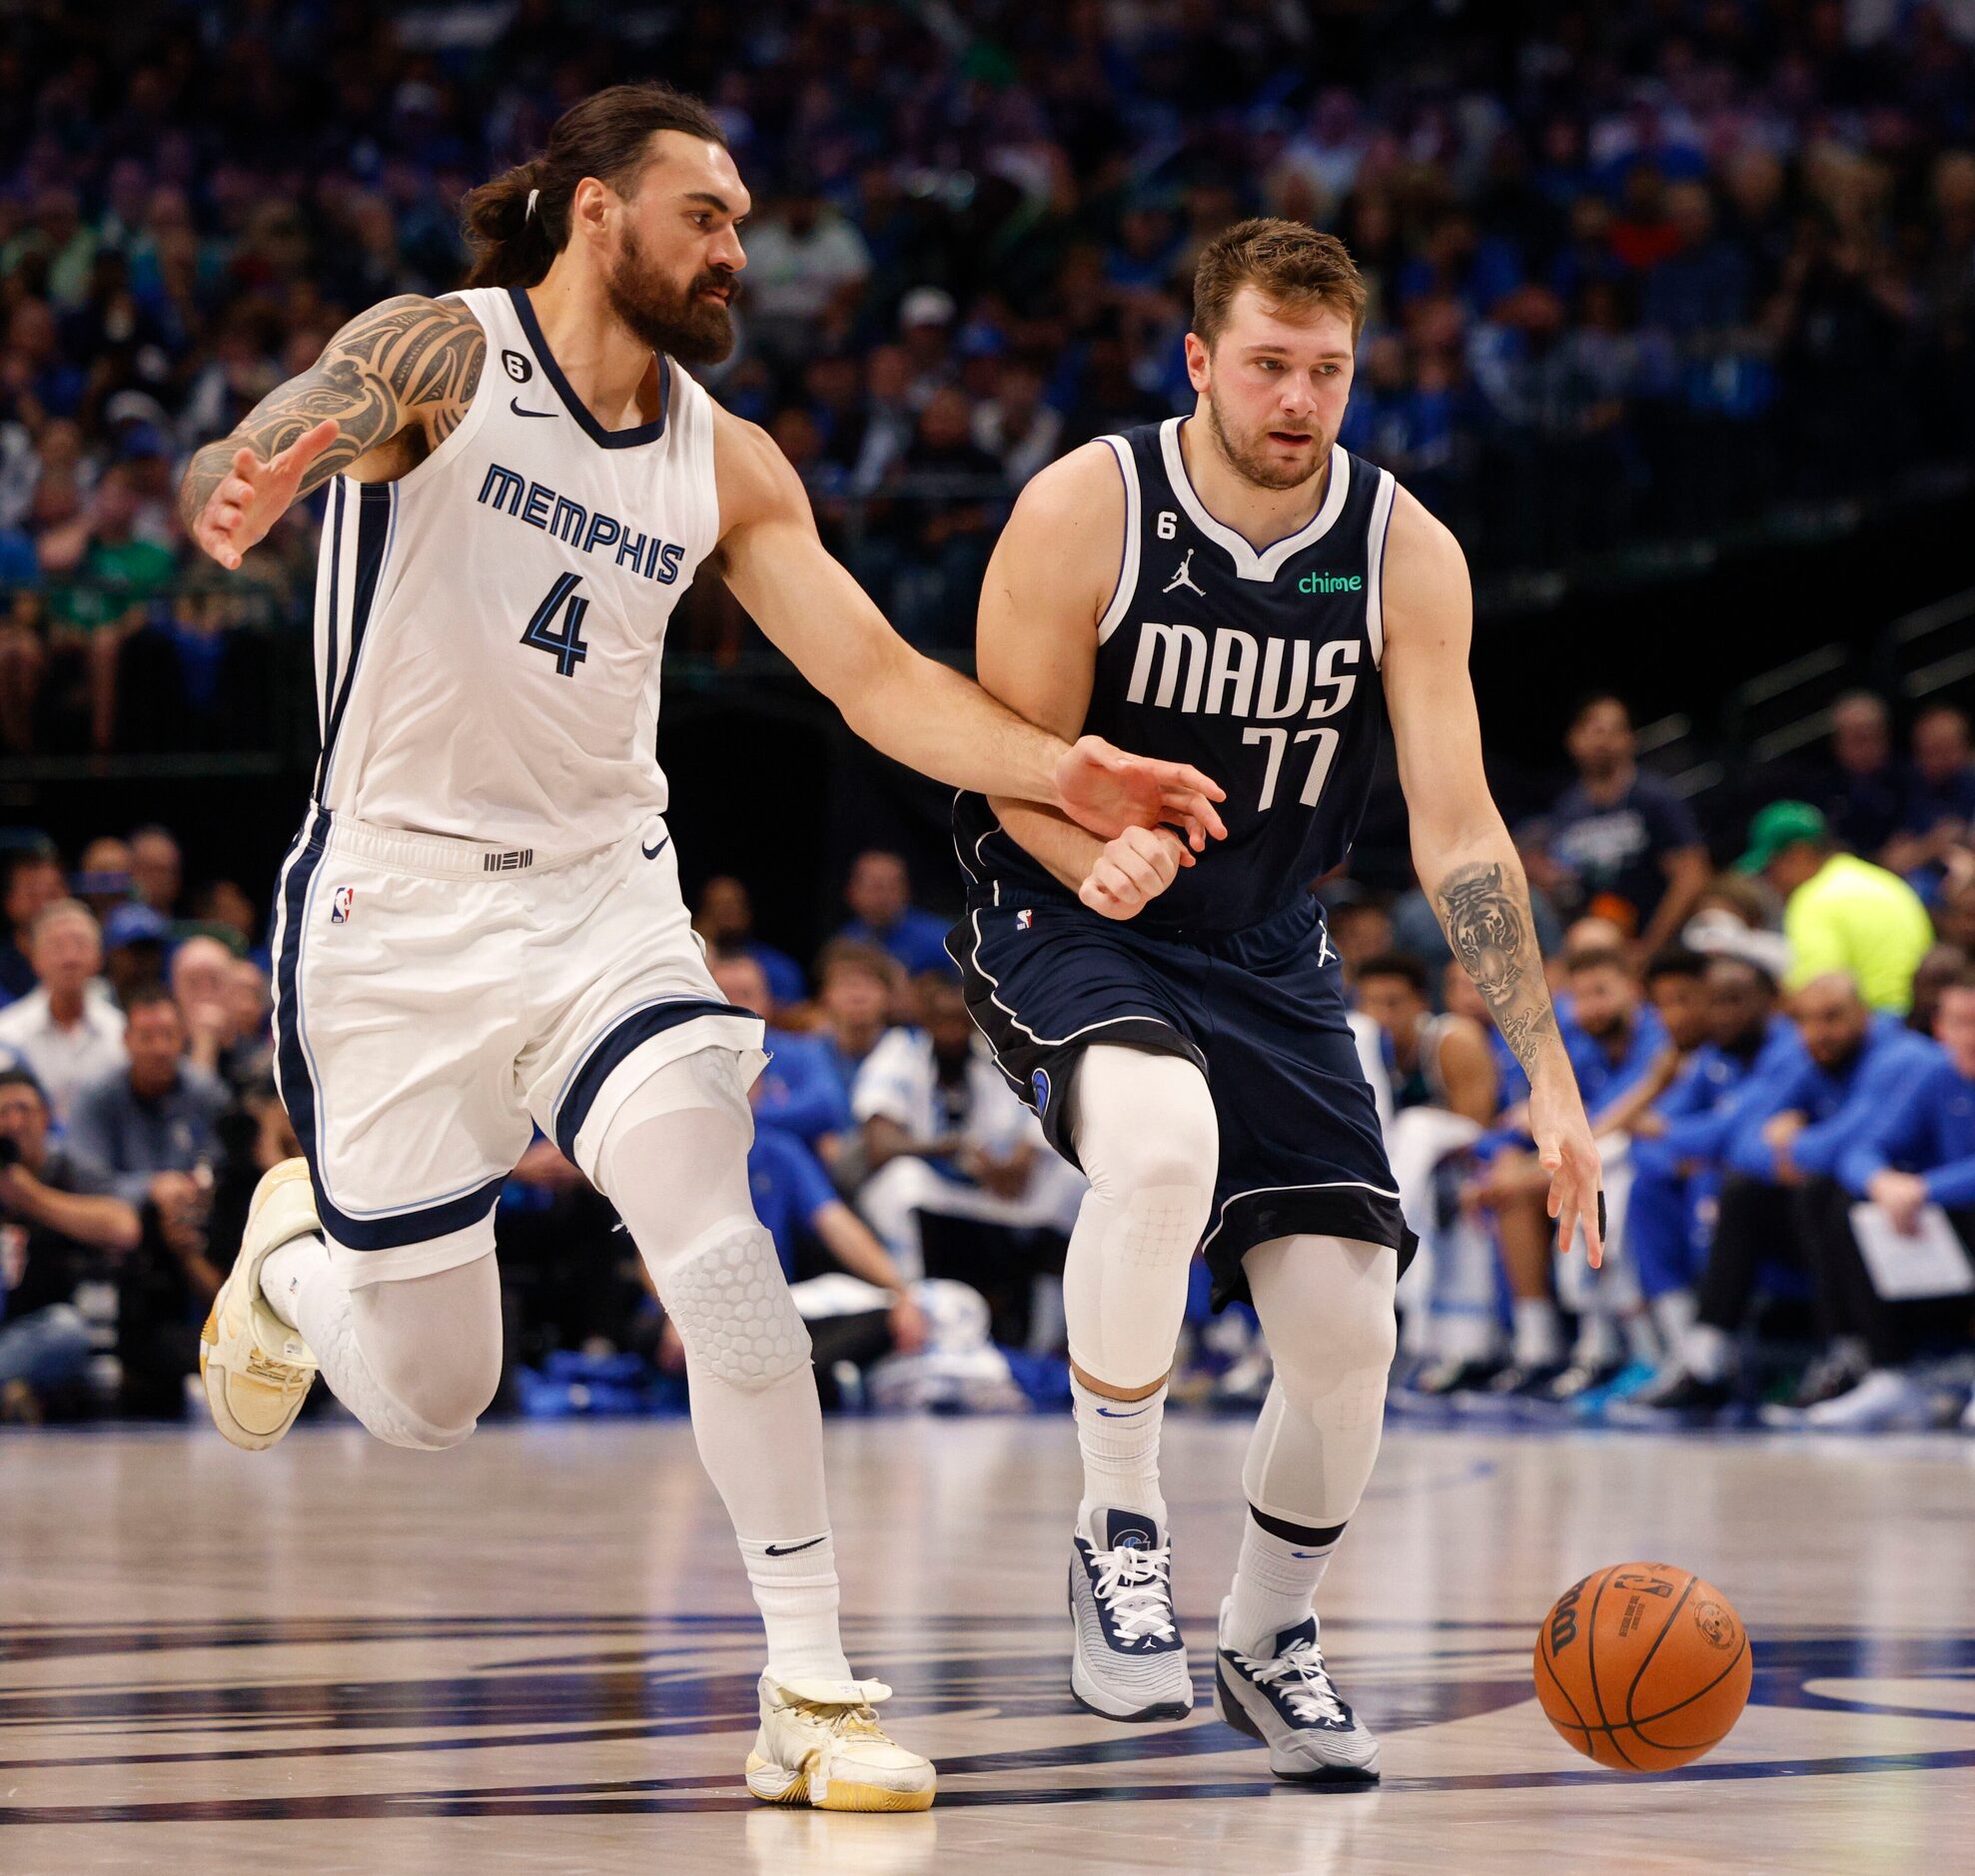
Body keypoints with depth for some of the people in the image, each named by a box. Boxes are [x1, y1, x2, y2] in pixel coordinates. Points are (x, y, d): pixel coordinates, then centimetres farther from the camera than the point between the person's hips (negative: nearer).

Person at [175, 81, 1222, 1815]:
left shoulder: (725, 466, 4)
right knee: (426, 1400, 3)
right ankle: (293, 1255, 40)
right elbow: (299, 423, -31)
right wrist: (238, 489, -57)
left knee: (720, 1252, -22)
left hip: (604, 896, 3)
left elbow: (879, 678, 2)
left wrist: (1053, 769, -17)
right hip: (399, 900, -3)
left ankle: (813, 1693, -15)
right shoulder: (441, 353, -10)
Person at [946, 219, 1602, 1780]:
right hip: (1069, 922, -4)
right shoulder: (1086, 510, -16)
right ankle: (1120, 1531, -17)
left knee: (1346, 1328, -4)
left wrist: (1549, 1079, -16)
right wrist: (1094, 859, -33)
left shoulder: (1404, 554, -10)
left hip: (1268, 953, 4)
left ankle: (1271, 1636, 25)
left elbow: (1458, 833, -10)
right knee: (1161, 1137, -37)